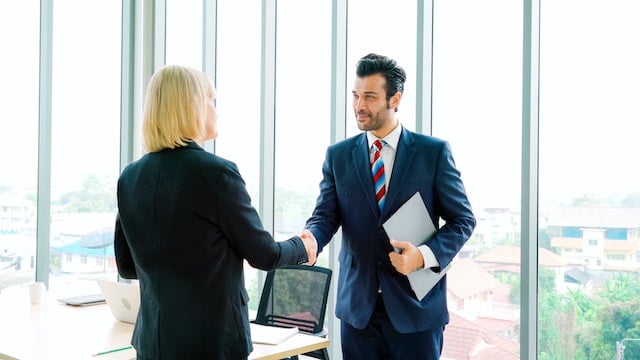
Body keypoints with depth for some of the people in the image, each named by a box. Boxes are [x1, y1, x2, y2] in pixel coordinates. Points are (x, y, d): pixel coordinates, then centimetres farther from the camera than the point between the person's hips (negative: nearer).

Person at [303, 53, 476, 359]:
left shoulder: (434, 151, -3)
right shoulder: (338, 155, 4)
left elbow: (463, 219, -1)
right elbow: (325, 215, -1)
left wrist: (425, 255, -17)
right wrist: (310, 239, -23)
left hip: (416, 305, -2)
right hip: (357, 305, 2)